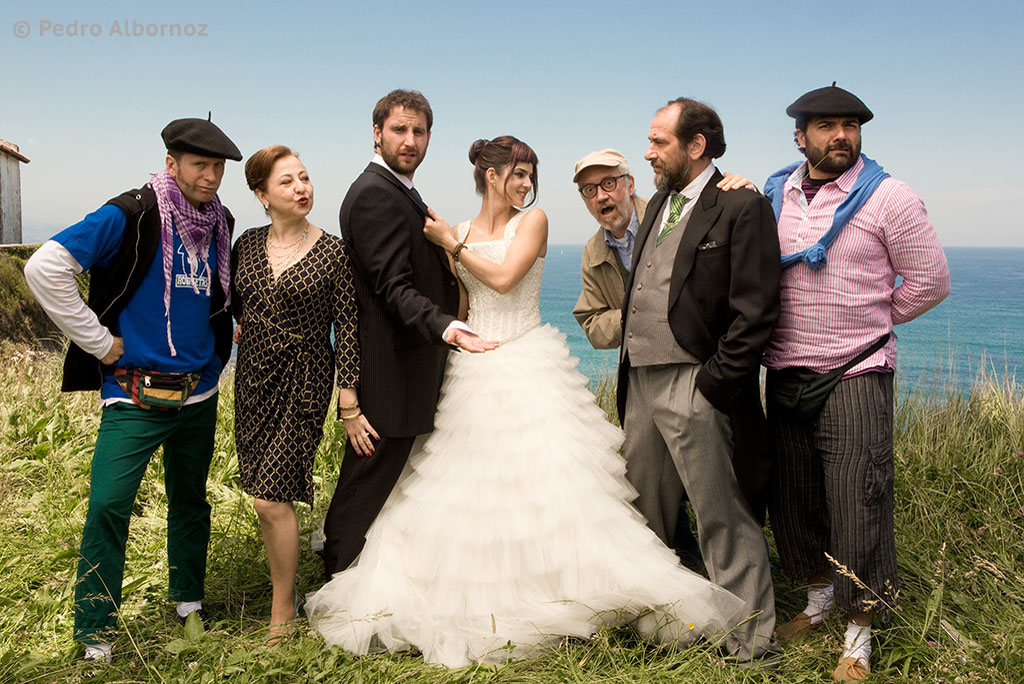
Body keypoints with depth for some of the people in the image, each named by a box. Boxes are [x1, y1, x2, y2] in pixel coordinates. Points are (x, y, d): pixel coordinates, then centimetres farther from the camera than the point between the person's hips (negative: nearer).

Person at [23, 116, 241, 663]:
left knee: (190, 498, 16)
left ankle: (189, 599, 33)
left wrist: (223, 341, 11)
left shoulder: (219, 223, 5)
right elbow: (45, 268, -20)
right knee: (109, 505, -10)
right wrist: (99, 341, -15)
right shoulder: (131, 216, -14)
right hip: (135, 394, -5)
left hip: (199, 392, 6)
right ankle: (95, 629, 7)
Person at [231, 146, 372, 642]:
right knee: (266, 494, 12)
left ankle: (282, 614, 8)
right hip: (253, 376, 5)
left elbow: (347, 328, -9)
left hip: (303, 382, -5)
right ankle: (286, 590, 31)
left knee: (271, 498, -9)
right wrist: (241, 325, 5)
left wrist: (350, 405, -12)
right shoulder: (248, 244, 3)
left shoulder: (332, 252, -9)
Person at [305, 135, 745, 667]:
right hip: (471, 370, 3)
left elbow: (504, 277, -14)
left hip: (527, 364, -3)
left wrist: (452, 245, -7)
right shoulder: (458, 233, 10)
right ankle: (471, 596, 18)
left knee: (547, 477, -8)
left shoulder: (533, 221, 1)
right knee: (465, 481, 4)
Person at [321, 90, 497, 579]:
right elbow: (394, 286, -24)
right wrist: (444, 327, -35)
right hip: (390, 369, -10)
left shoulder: (399, 192, 17)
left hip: (411, 365, 10)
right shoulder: (374, 194, -16)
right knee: (370, 479, 1)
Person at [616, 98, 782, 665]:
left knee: (722, 521, 2)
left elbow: (755, 311, -14)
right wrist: (630, 370, 12)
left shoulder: (741, 208, -9)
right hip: (641, 384, 8)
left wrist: (713, 384, -16)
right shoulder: (659, 204, 16)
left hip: (695, 389, -8)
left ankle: (752, 641, 16)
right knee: (643, 514, 19)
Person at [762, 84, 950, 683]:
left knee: (857, 504, -1)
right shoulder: (774, 194, 6)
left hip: (855, 376, -4)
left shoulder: (887, 197, -6)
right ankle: (819, 598, 36)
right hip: (786, 374, 5)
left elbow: (930, 281, 0)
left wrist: (872, 320, 6)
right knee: (795, 497, 14)